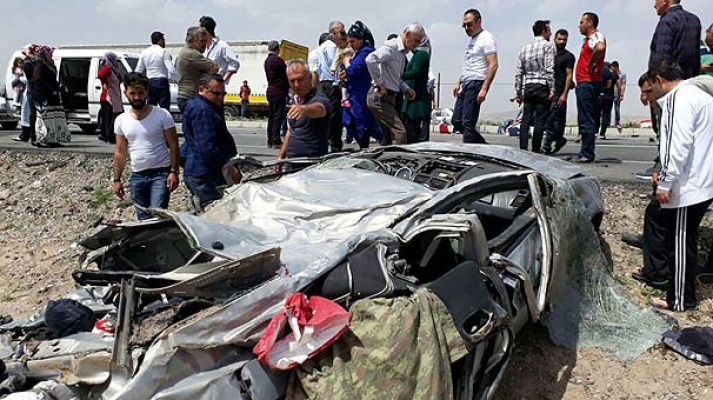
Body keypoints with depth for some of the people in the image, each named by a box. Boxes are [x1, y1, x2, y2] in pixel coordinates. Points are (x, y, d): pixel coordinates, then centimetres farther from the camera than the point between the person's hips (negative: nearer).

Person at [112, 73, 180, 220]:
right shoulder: (121, 120, 5)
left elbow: (173, 145, -5)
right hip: (137, 176, 5)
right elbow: (120, 152, 10)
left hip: (161, 174, -4)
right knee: (143, 218, 11)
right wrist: (117, 179, 6)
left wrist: (174, 171, -14)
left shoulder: (162, 115, -6)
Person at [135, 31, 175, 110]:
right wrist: (169, 77, 4)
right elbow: (171, 70, -15)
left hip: (149, 83, 5)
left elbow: (138, 71, 7)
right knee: (164, 110, -5)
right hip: (162, 83, -5)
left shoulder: (144, 52, 8)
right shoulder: (163, 52, -6)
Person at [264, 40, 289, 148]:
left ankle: (270, 140, 15)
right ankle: (276, 141, -9)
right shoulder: (278, 60, -13)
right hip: (279, 91, -9)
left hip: (270, 90, 9)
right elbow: (286, 75, -10)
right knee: (278, 117, -7)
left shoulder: (266, 61, 13)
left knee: (271, 116, 11)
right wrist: (288, 87, 6)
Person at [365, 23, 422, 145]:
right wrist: (380, 83, -22)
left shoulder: (402, 52, 18)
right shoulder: (392, 46, -12)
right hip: (380, 97, -10)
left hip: (389, 97, 10)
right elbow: (371, 59, -27)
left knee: (389, 136, 13)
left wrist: (406, 88, 11)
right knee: (400, 132, -16)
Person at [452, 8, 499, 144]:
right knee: (456, 120, 9)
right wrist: (458, 82, 19)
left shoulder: (486, 39, -8)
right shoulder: (471, 39, 21)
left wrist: (484, 89, -23)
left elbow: (493, 65, -16)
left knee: (467, 123, -11)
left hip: (476, 83, -10)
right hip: (466, 84, 10)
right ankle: (483, 145, 19)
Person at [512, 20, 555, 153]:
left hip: (527, 87, 5)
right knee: (539, 120, -3)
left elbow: (519, 73, 13)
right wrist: (552, 89, -12)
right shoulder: (548, 46, -1)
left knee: (525, 120, 4)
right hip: (542, 87, -5)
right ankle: (535, 151, -4)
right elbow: (549, 69, -12)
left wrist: (518, 92, 16)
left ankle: (523, 149, -2)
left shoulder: (524, 48, 16)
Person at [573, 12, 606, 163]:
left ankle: (586, 154, -9)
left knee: (586, 121, -10)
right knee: (585, 120, 12)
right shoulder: (589, 39, 21)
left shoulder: (596, 36, -11)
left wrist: (592, 64, -21)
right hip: (584, 84, 11)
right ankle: (586, 153, 17)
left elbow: (600, 48, -34)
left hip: (588, 84, -11)